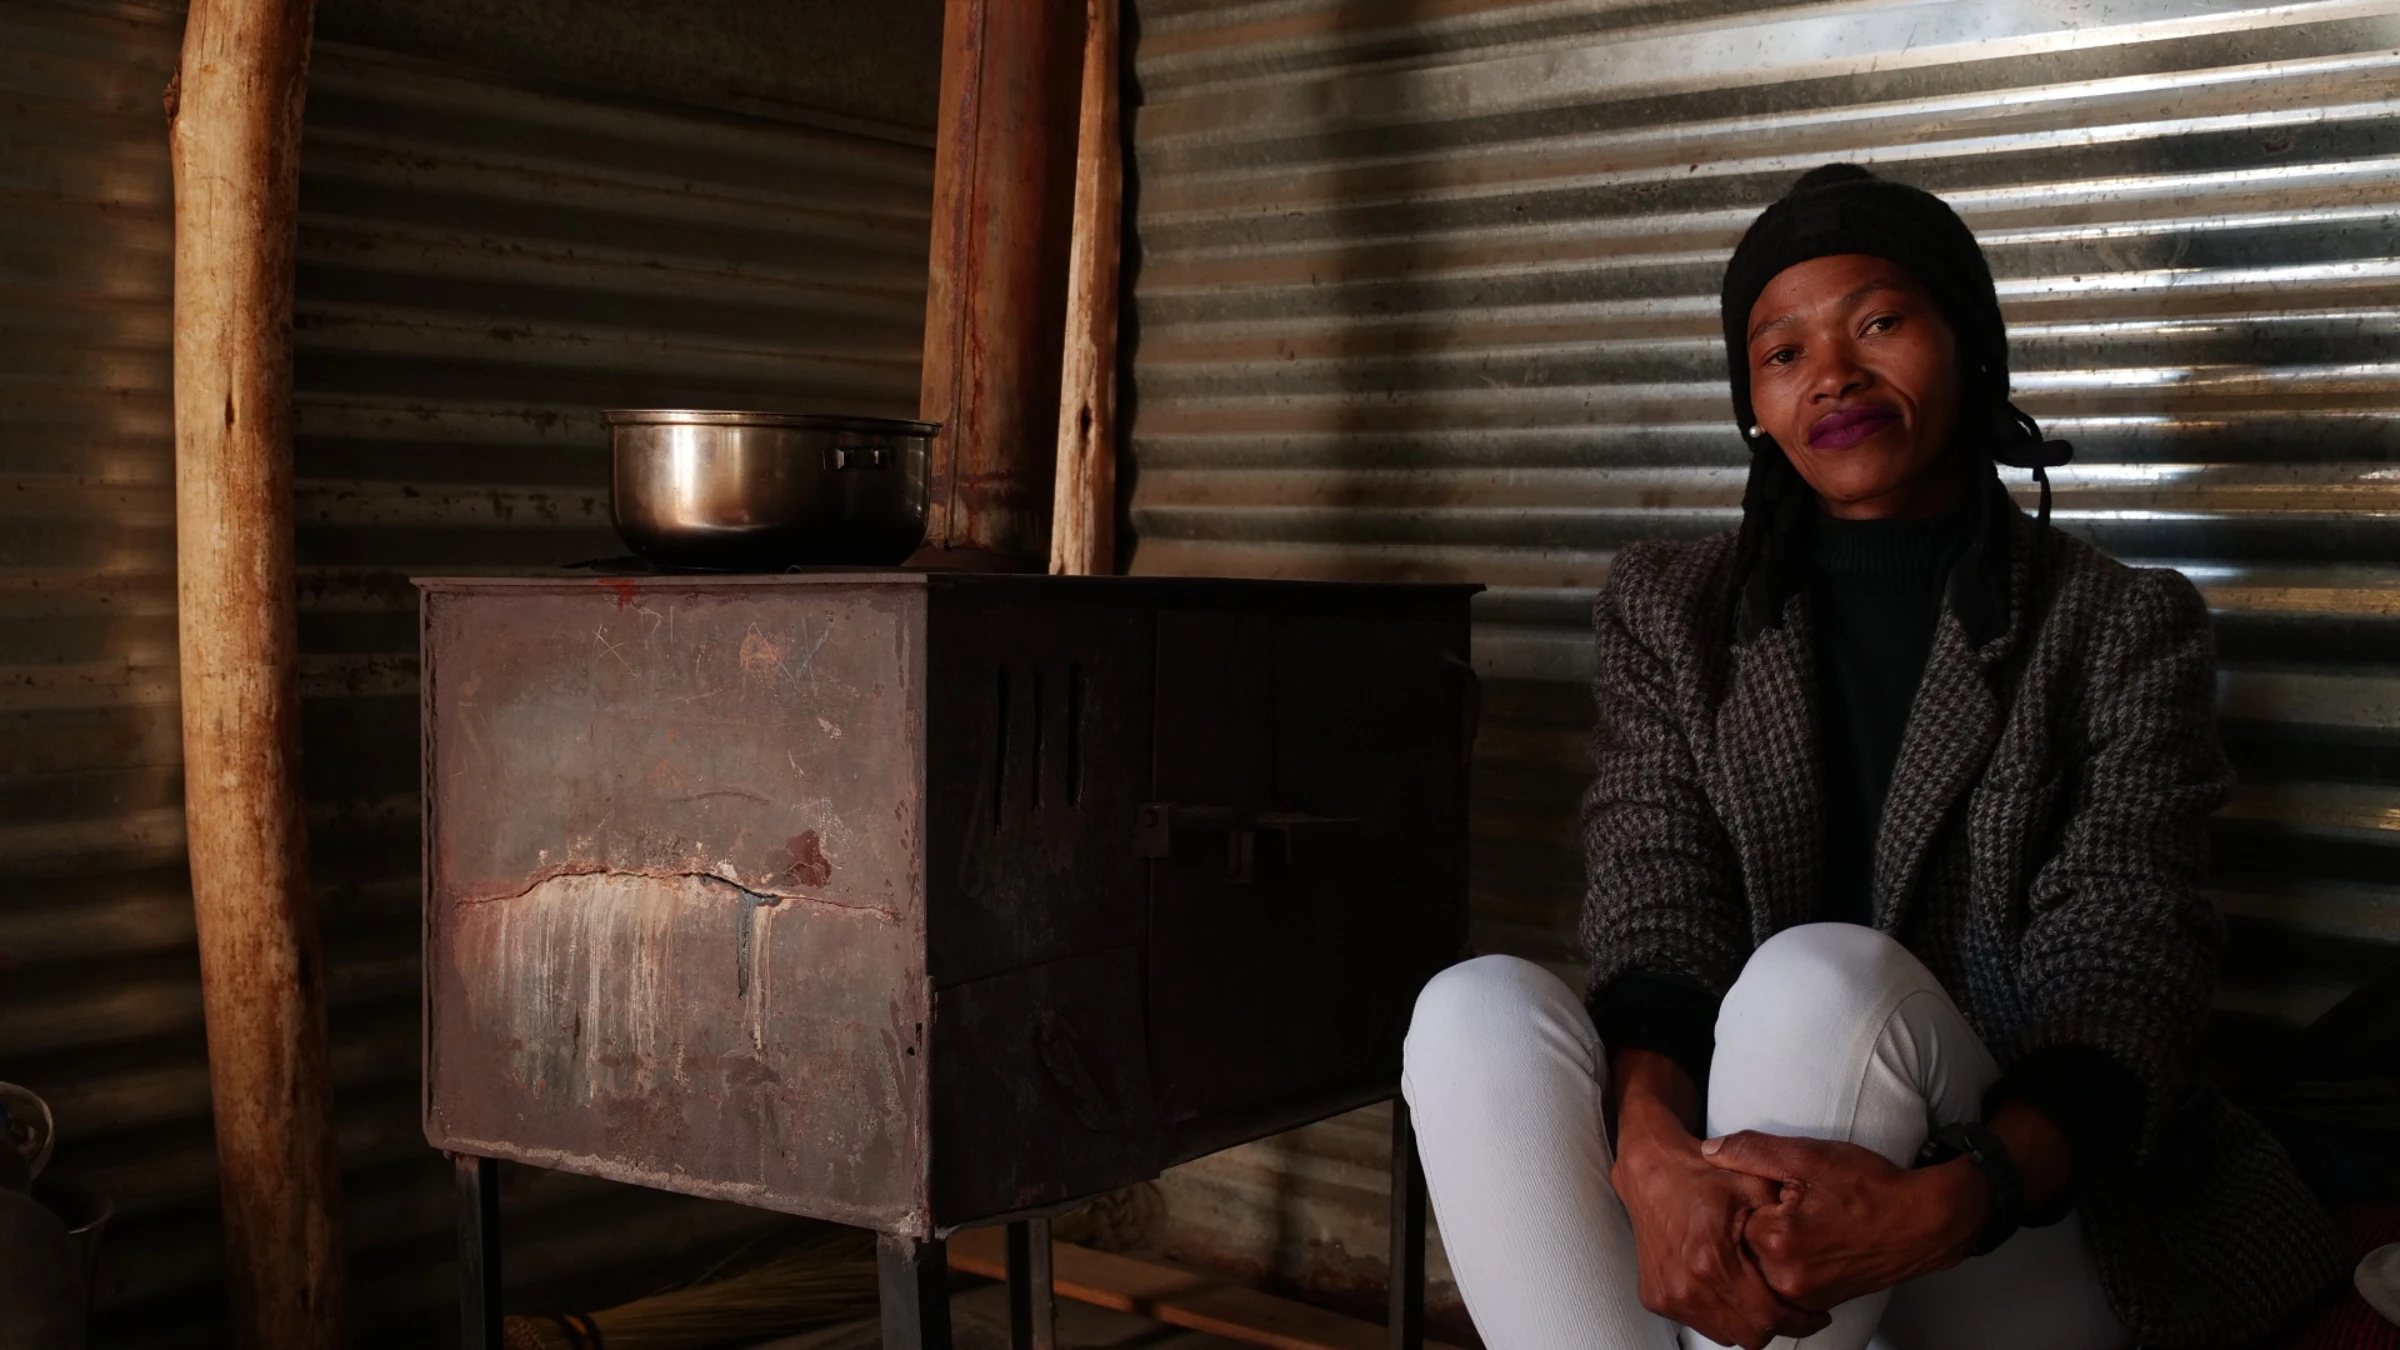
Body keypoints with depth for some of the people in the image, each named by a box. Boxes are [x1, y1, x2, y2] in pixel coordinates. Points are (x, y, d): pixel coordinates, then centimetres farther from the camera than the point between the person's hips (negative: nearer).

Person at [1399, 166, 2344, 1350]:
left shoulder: (2122, 629, 2)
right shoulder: (1665, 614, 10)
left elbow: (2123, 975, -9)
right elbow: (1654, 920, -4)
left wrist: (1937, 1208, -31)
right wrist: (1654, 1153, -28)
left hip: (2014, 1232, -2)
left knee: (1818, 979, -33)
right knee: (1478, 1010, -27)